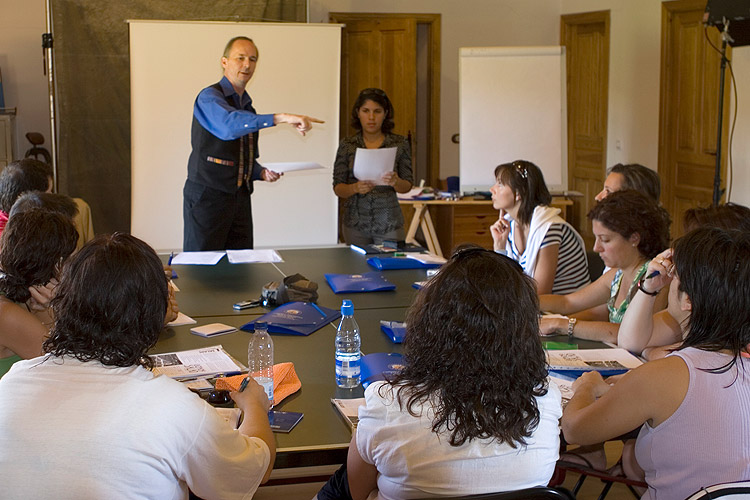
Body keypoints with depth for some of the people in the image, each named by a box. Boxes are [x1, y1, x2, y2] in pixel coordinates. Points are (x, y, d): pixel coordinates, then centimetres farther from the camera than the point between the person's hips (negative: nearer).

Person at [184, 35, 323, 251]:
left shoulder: (247, 107, 17)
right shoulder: (209, 98, -8)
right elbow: (230, 125, -31)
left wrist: (262, 172, 5)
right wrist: (281, 118, -38)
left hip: (240, 198, 8)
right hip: (208, 196, -7)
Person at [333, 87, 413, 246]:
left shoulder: (399, 144, 0)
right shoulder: (347, 145, 2)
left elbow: (407, 186, 2)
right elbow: (338, 188, 1)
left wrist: (396, 181, -19)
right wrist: (355, 188, -20)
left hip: (388, 223, -1)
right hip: (355, 223, 1)